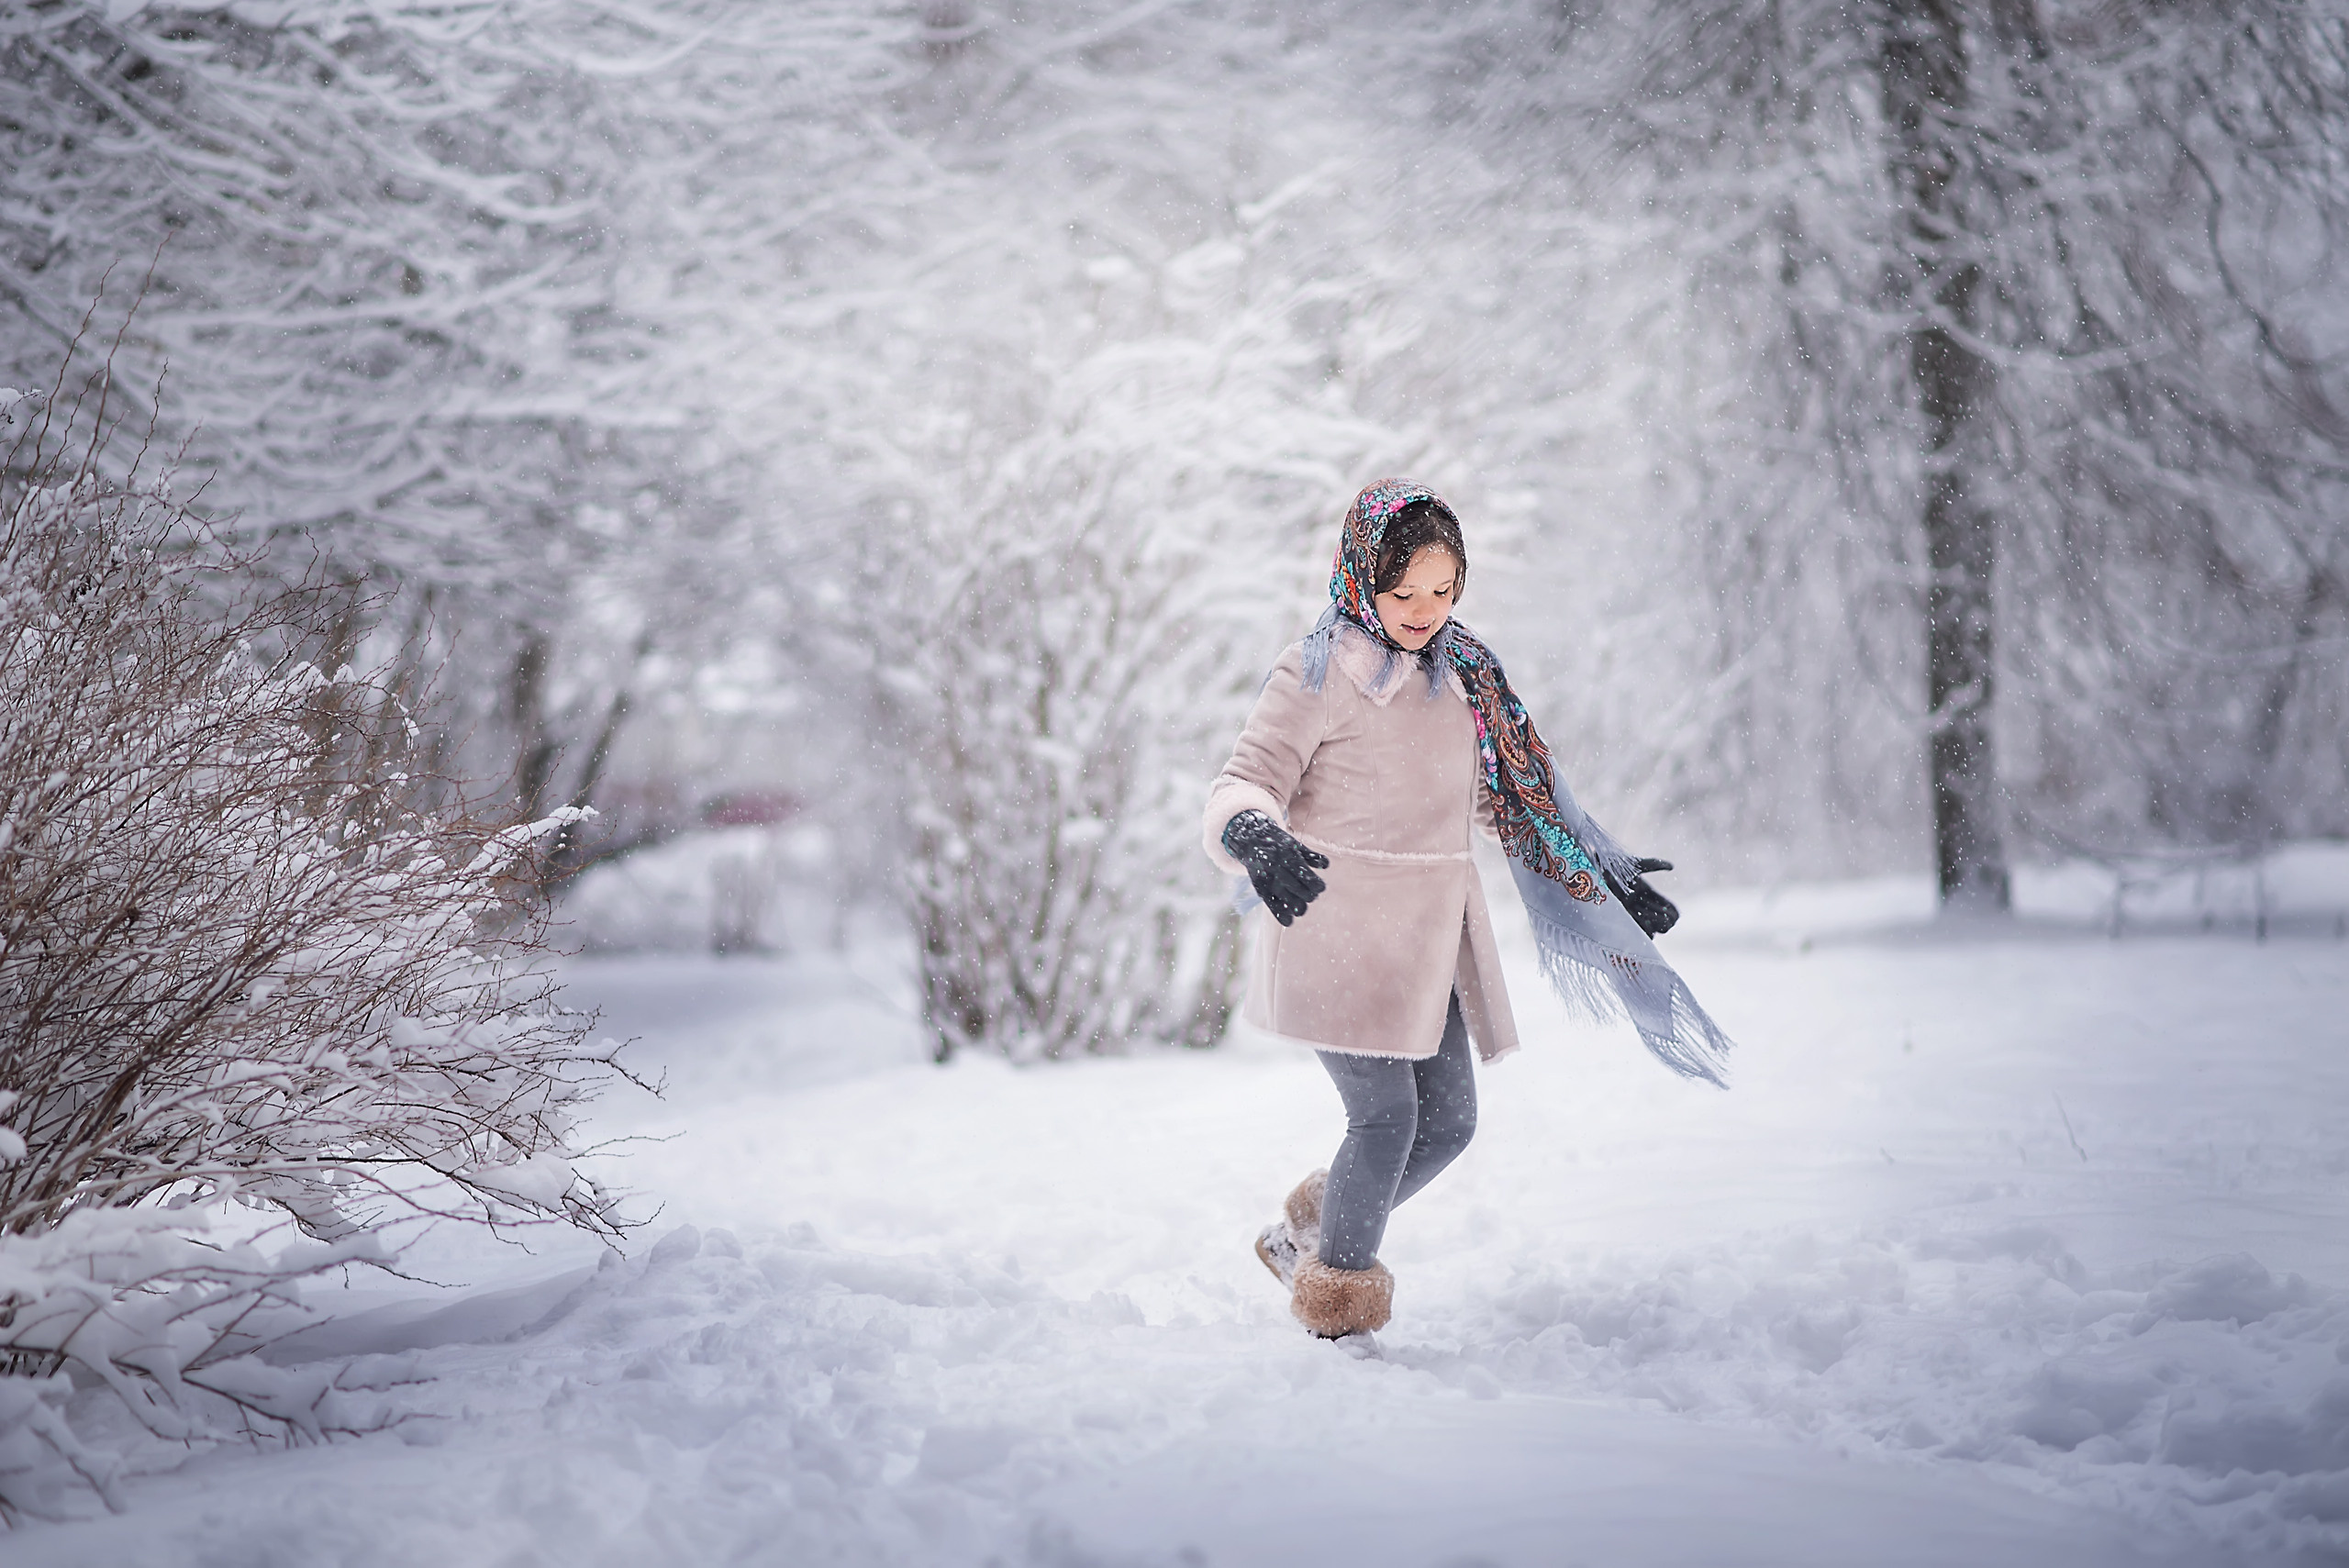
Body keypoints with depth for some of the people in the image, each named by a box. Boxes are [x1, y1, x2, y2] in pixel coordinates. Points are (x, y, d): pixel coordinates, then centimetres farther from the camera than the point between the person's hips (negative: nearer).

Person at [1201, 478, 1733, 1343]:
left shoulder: (1462, 672, 9)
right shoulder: (1318, 674, -11)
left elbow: (1511, 789, 22)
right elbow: (1243, 784, -16)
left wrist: (1599, 874, 23)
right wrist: (1259, 841, -39)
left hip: (1429, 938, 7)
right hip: (1337, 931, -7)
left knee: (1449, 1122, 9)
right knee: (1386, 1115, -9)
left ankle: (1307, 1232, 30)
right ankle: (1338, 1303, 11)